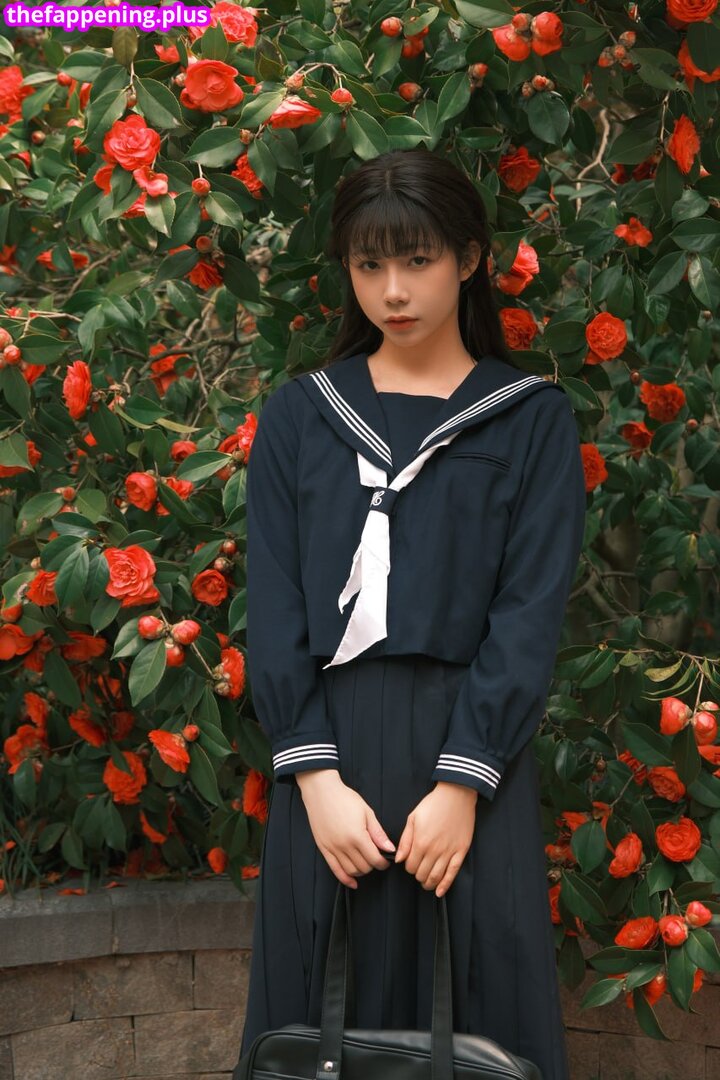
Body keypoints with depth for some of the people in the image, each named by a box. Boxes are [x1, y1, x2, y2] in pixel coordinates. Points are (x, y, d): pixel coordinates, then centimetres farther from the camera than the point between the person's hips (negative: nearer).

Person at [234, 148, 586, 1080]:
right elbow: (273, 601, 2)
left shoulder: (531, 418, 3)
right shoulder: (299, 415, 8)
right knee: (325, 989, 6)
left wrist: (461, 783, -13)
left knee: (484, 983, 3)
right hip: (330, 735, 2)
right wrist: (315, 776, -8)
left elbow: (532, 610, -4)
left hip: (468, 735, -1)